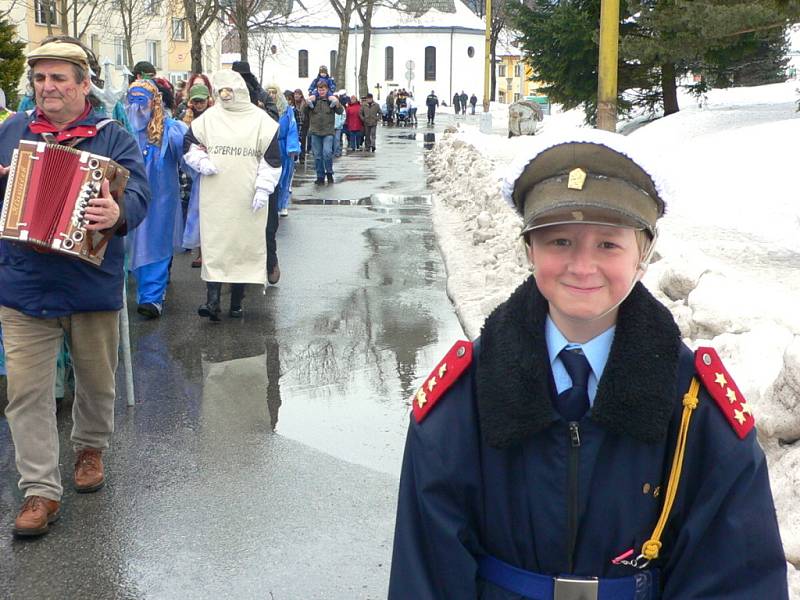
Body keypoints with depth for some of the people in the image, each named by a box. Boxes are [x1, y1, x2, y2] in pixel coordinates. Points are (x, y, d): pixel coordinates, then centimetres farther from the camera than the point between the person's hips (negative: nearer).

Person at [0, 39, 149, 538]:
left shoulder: (114, 138, -2)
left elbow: (138, 192, -15)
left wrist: (119, 213, -38)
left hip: (93, 286, -1)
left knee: (97, 380, 17)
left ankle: (91, 448, 43)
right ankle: (41, 490, 4)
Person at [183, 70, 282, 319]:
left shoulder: (261, 120, 2)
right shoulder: (207, 118, 8)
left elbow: (271, 158, 1)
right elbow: (189, 144, 17)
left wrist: (264, 188, -6)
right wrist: (202, 163, -3)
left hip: (247, 198, -1)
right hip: (215, 197, 1)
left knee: (245, 245, 4)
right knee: (214, 244, -4)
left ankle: (236, 301, 14)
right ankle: (212, 299, -5)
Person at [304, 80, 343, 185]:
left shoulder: (331, 100, 4)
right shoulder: (313, 100, 6)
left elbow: (340, 112, -2)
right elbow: (304, 111, -1)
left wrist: (337, 103, -19)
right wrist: (307, 102, -19)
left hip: (328, 131, -2)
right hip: (315, 131, 2)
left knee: (327, 152, -17)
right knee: (317, 155, 4)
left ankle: (329, 173, 3)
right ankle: (320, 177, 14)